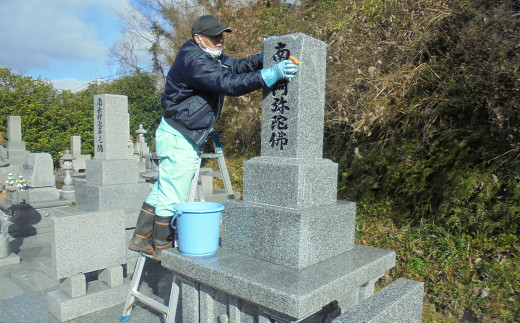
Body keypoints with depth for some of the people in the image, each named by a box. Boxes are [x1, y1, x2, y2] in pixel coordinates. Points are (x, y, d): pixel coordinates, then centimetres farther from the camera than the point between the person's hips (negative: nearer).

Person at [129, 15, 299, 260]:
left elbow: (234, 67, 9)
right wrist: (270, 75, -37)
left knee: (162, 190, 16)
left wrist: (262, 58, -9)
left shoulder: (209, 57, 12)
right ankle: (162, 248, 16)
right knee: (172, 196, 0)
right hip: (178, 139, -11)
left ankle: (142, 238, 29)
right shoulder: (193, 61, -21)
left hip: (179, 137, 11)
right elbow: (227, 83, -33)